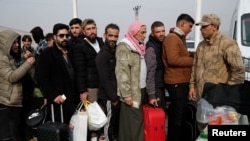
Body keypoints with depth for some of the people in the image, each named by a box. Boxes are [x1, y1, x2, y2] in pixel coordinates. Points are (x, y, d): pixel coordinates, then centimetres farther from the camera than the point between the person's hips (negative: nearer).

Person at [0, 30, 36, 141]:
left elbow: (22, 75, 23)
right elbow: (11, 77, -22)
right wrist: (28, 63, -22)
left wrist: (26, 60, 8)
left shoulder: (15, 57, 14)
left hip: (17, 103, 9)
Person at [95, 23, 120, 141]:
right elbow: (105, 80, -18)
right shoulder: (102, 55, -13)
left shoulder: (117, 52, 10)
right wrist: (113, 98, -16)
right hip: (109, 97, -7)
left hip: (117, 95, 7)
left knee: (116, 123, 17)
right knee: (109, 123, 3)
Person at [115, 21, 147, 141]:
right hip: (132, 92, -8)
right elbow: (122, 72, -16)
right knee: (132, 122, -4)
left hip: (141, 89, 8)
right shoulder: (124, 46, -10)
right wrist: (126, 93, -19)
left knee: (138, 120, 13)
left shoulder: (139, 46, 16)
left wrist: (147, 89, 9)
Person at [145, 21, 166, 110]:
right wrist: (151, 94, -23)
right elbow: (150, 72, -21)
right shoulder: (151, 48, -17)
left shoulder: (161, 44, 11)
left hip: (160, 87, 9)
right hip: (155, 88, -9)